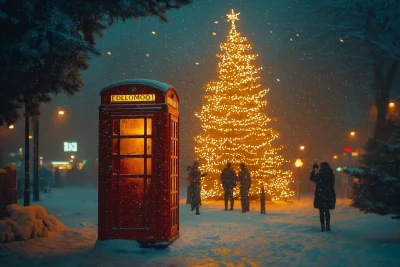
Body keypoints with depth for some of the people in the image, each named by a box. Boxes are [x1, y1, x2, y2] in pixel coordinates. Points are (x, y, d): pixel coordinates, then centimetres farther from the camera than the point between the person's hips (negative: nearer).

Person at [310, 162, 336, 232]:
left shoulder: (320, 174, -13)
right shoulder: (331, 175, 2)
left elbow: (312, 178, 1)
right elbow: (332, 185, 11)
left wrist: (313, 169, 6)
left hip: (320, 195, -5)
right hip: (329, 196, 5)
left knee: (321, 211, 2)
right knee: (327, 211, 14)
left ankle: (323, 227, 1)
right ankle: (327, 226, 17)